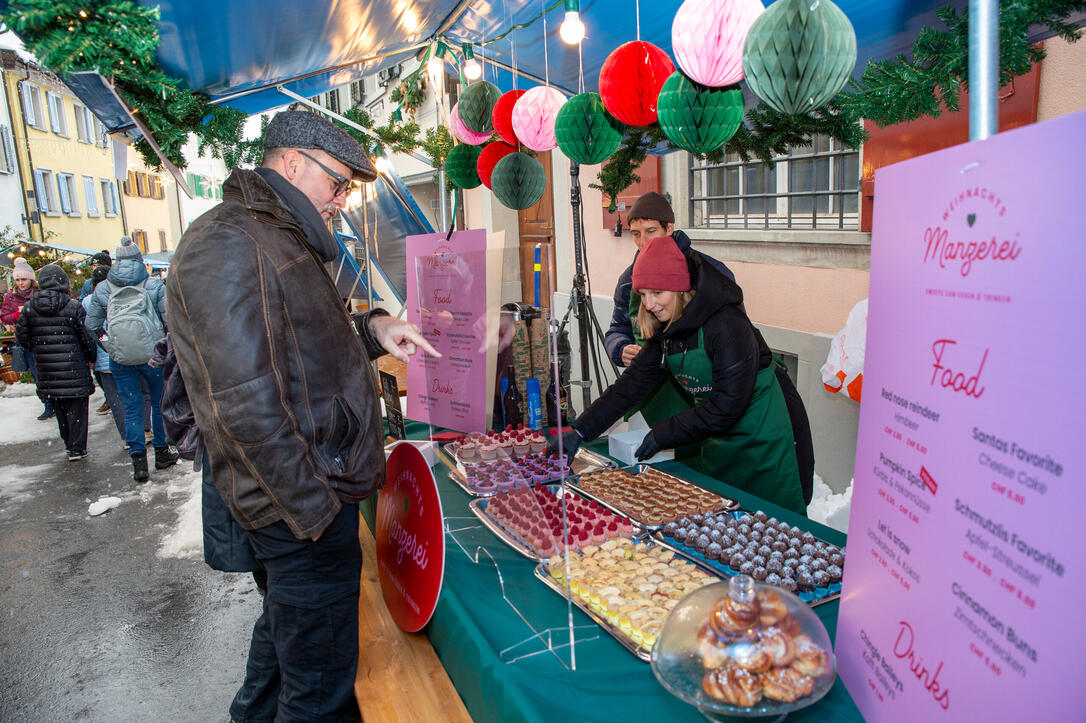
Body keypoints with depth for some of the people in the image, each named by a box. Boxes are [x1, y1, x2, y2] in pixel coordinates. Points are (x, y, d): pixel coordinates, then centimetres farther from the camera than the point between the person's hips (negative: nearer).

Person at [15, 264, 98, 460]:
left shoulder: (29, 308, 0)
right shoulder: (74, 307, -11)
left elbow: (22, 337, 4)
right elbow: (87, 337, -8)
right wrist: (92, 358, 8)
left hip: (46, 370, 4)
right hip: (74, 368, -4)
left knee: (60, 407, 17)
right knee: (77, 407, 5)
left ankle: (69, 444, 25)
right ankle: (77, 448, 5)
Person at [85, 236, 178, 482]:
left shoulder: (102, 289, 2)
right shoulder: (154, 285, -4)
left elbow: (92, 325, 7)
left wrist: (108, 343, 18)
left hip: (120, 360, 1)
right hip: (152, 355, -1)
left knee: (131, 408, 9)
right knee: (159, 403, 15)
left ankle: (139, 463, 8)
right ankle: (162, 453, 24)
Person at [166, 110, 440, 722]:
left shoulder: (279, 240, 15)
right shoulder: (227, 246, -19)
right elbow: (247, 403, -25)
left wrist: (370, 329, 4)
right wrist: (314, 508, -21)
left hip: (312, 488, 11)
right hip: (305, 501, -11)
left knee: (288, 621, 30)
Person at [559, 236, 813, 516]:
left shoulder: (727, 325, -26)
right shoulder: (665, 331, -2)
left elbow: (728, 404, -27)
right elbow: (630, 384, -4)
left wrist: (663, 434, -23)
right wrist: (580, 430, -13)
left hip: (763, 440, -7)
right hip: (716, 442, 7)